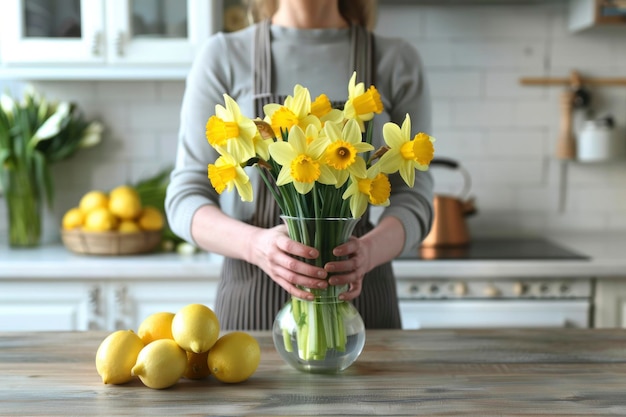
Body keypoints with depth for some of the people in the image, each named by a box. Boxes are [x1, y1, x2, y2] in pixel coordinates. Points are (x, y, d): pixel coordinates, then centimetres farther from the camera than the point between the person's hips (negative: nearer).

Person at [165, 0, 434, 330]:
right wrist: (256, 244, -25)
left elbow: (413, 196, -2)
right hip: (251, 299, 0)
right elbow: (186, 196, -4)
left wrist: (368, 251, -24)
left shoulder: (397, 61, 0)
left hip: (359, 295, 1)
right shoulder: (224, 57, -2)